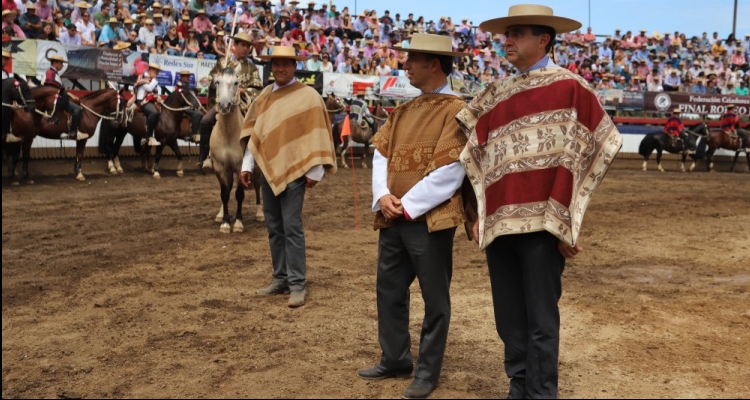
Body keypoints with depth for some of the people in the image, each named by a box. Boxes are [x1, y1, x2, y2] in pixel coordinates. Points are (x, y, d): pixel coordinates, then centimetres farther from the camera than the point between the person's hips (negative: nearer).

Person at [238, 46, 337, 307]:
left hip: (293, 171, -6)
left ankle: (297, 284, 0)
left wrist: (315, 171, -14)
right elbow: (252, 132, 13)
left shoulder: (308, 96, -6)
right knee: (274, 228, 10)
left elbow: (316, 135, -10)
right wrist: (247, 166, 7)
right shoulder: (264, 96, 11)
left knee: (291, 227, -7)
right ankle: (280, 279, 20)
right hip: (268, 170, 6)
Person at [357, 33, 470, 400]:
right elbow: (381, 153, 10)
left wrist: (408, 205, -15)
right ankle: (394, 360, 33)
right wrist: (383, 196, -7)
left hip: (430, 220, -8)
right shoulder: (404, 110, 13)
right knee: (389, 291, 16)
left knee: (434, 300, 6)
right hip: (393, 219, 8)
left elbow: (449, 172, -17)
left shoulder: (455, 111, -10)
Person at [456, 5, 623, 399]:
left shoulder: (570, 87, -2)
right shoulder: (495, 94, 14)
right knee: (508, 317, 12)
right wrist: (482, 213, 11)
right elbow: (475, 155, 18)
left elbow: (602, 144, -2)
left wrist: (564, 211, -6)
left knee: (540, 318, 2)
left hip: (541, 223, -5)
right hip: (500, 222, 5)